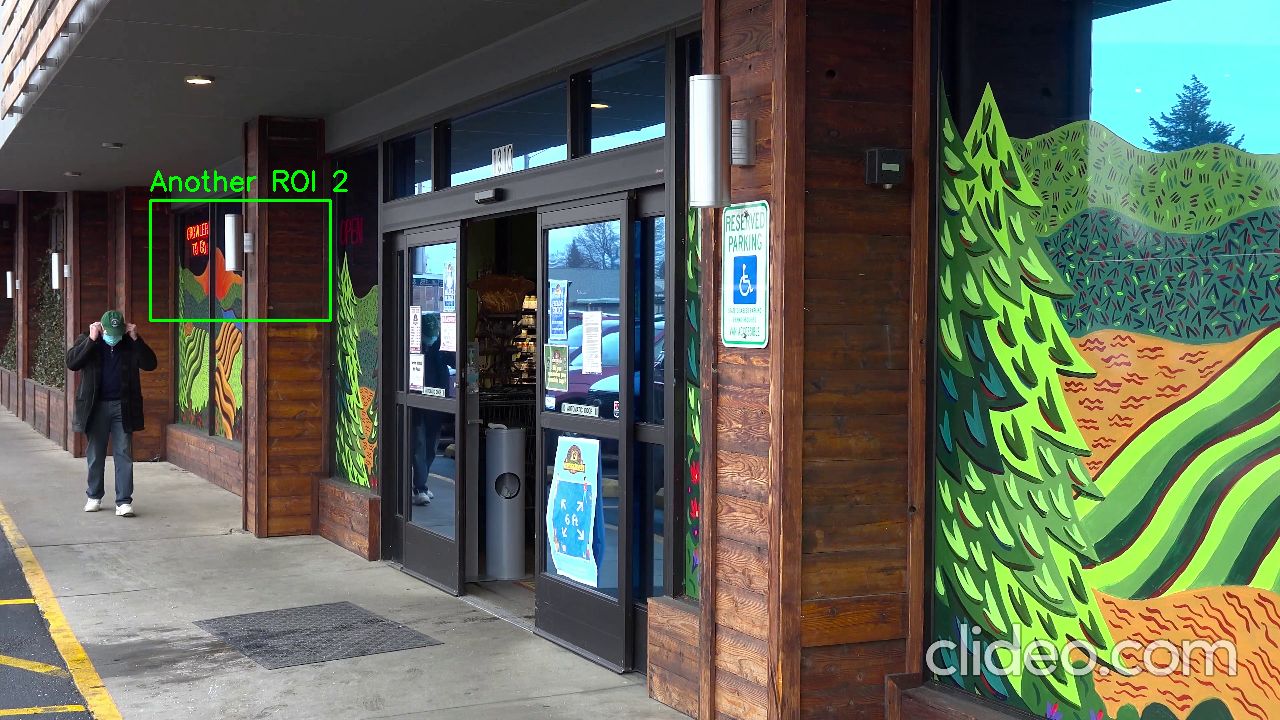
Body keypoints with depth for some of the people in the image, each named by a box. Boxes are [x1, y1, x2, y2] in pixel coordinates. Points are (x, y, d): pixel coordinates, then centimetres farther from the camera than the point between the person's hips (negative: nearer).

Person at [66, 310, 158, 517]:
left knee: (124, 455, -2)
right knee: (95, 455, 9)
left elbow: (150, 364, -6)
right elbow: (71, 363, -13)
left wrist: (136, 339, -13)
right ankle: (94, 497, 24)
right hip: (96, 406, 0)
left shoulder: (130, 344, 3)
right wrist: (91, 339, -17)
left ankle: (124, 502, -1)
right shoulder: (87, 341, 1)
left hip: (123, 407, 0)